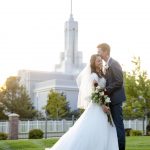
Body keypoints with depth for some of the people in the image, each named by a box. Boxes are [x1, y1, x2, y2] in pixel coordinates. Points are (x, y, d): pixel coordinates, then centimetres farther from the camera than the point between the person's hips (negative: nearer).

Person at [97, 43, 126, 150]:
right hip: (111, 99, 9)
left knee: (118, 123, -5)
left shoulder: (114, 64, -13)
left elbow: (119, 82, -18)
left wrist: (106, 90, -17)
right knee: (115, 123, 11)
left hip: (116, 98, -9)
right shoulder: (107, 65, 16)